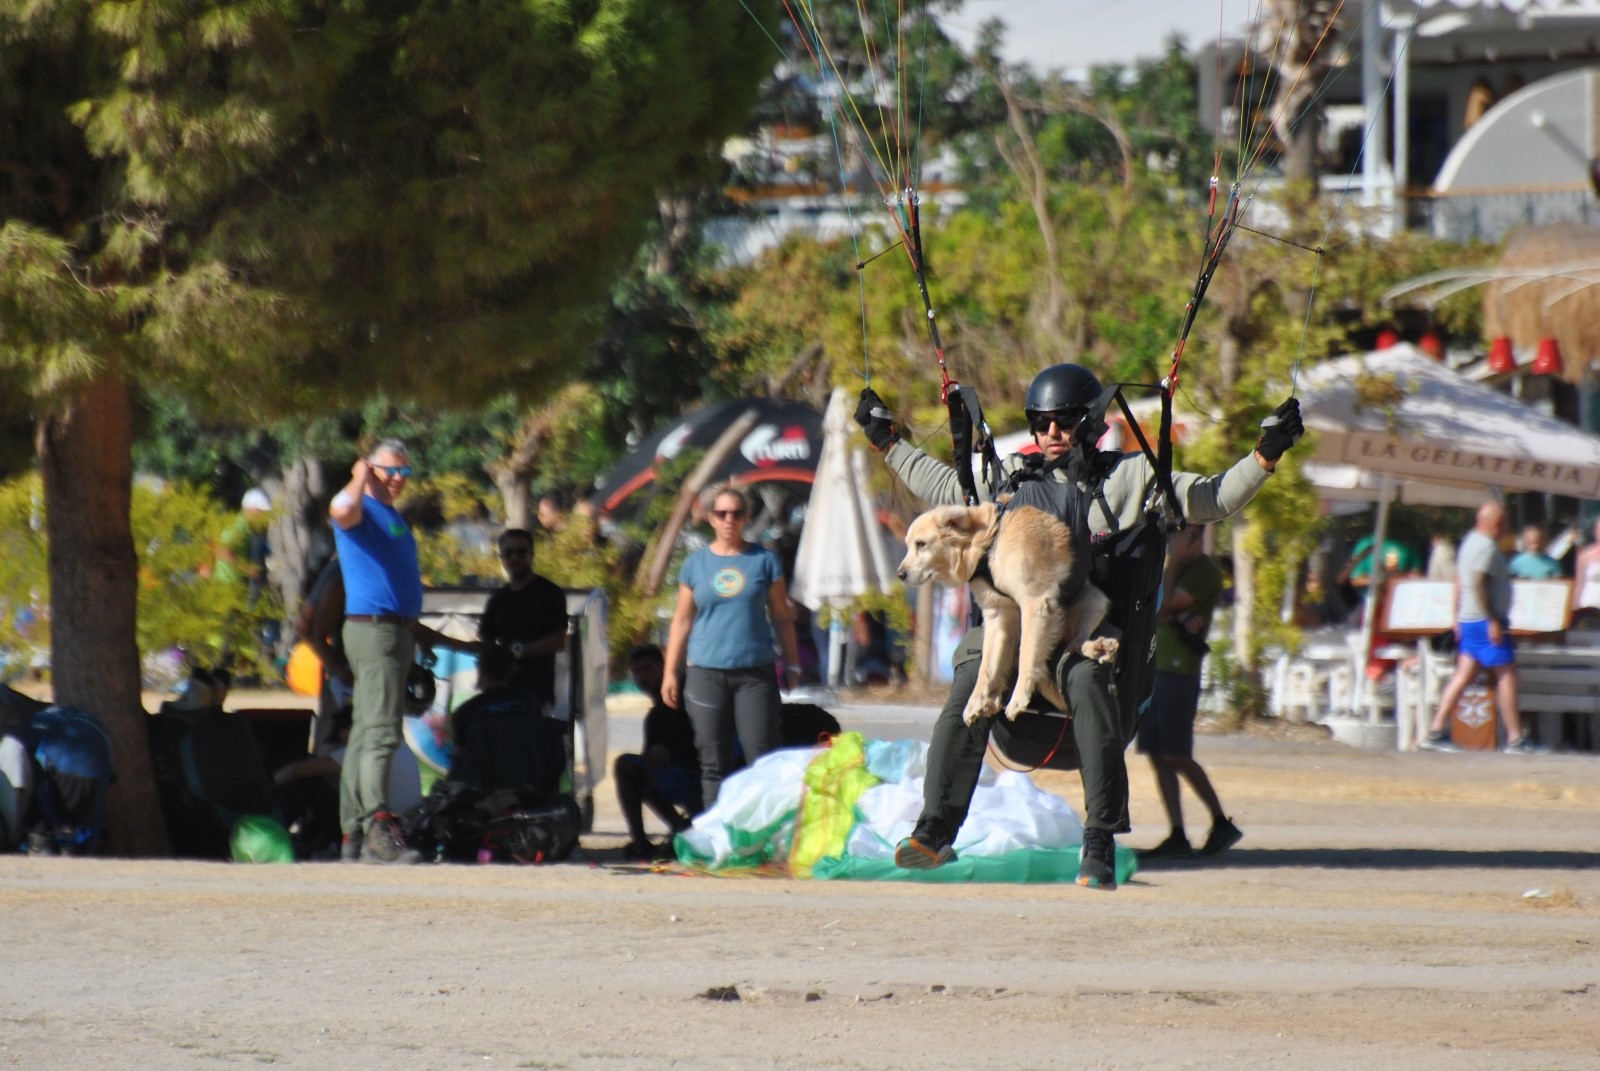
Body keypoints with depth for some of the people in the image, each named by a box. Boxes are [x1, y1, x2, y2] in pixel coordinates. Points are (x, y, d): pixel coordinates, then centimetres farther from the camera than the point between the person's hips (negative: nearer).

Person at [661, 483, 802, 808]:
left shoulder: (764, 560, 6)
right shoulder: (696, 564, 8)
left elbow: (781, 617, 10)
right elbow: (682, 621, 11)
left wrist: (792, 664, 6)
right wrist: (670, 672, 6)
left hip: (755, 673, -1)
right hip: (706, 672, 1)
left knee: (762, 758, -8)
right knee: (713, 763, 2)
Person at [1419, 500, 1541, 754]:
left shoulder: (1470, 541, 15)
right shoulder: (1487, 546, -15)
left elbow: (1460, 584, 20)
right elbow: (1478, 585, -23)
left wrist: (1457, 619, 23)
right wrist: (1493, 621, -22)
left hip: (1468, 620, 10)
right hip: (1485, 620, -10)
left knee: (1464, 675, 8)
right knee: (1507, 675, -5)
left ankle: (1435, 733, 4)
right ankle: (1515, 739, -3)